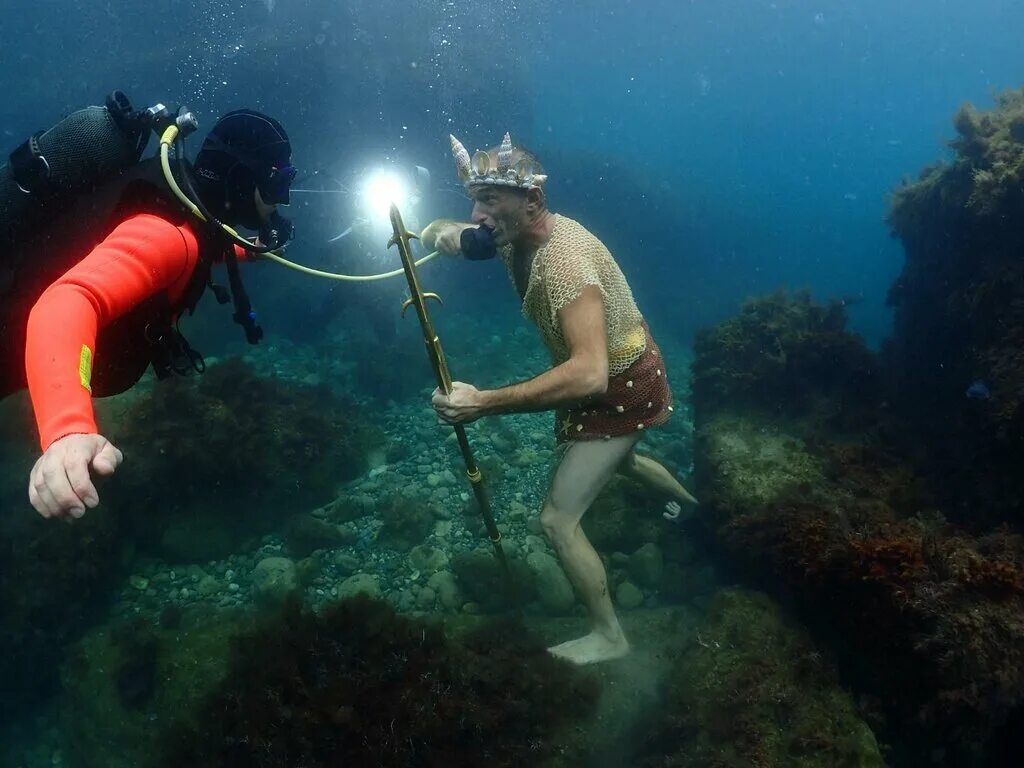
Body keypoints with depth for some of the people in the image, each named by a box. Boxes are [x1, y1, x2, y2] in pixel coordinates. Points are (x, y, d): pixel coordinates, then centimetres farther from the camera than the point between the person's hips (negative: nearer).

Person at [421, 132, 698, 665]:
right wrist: (446, 234, -21)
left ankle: (608, 637, 10)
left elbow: (589, 375, -48)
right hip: (605, 378, 9)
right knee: (615, 458, 36)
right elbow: (436, 231, 5)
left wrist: (481, 403, -51)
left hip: (624, 387, -9)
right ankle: (687, 501, 65)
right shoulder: (514, 235, -10)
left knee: (558, 519, -10)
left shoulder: (563, 262, -36)